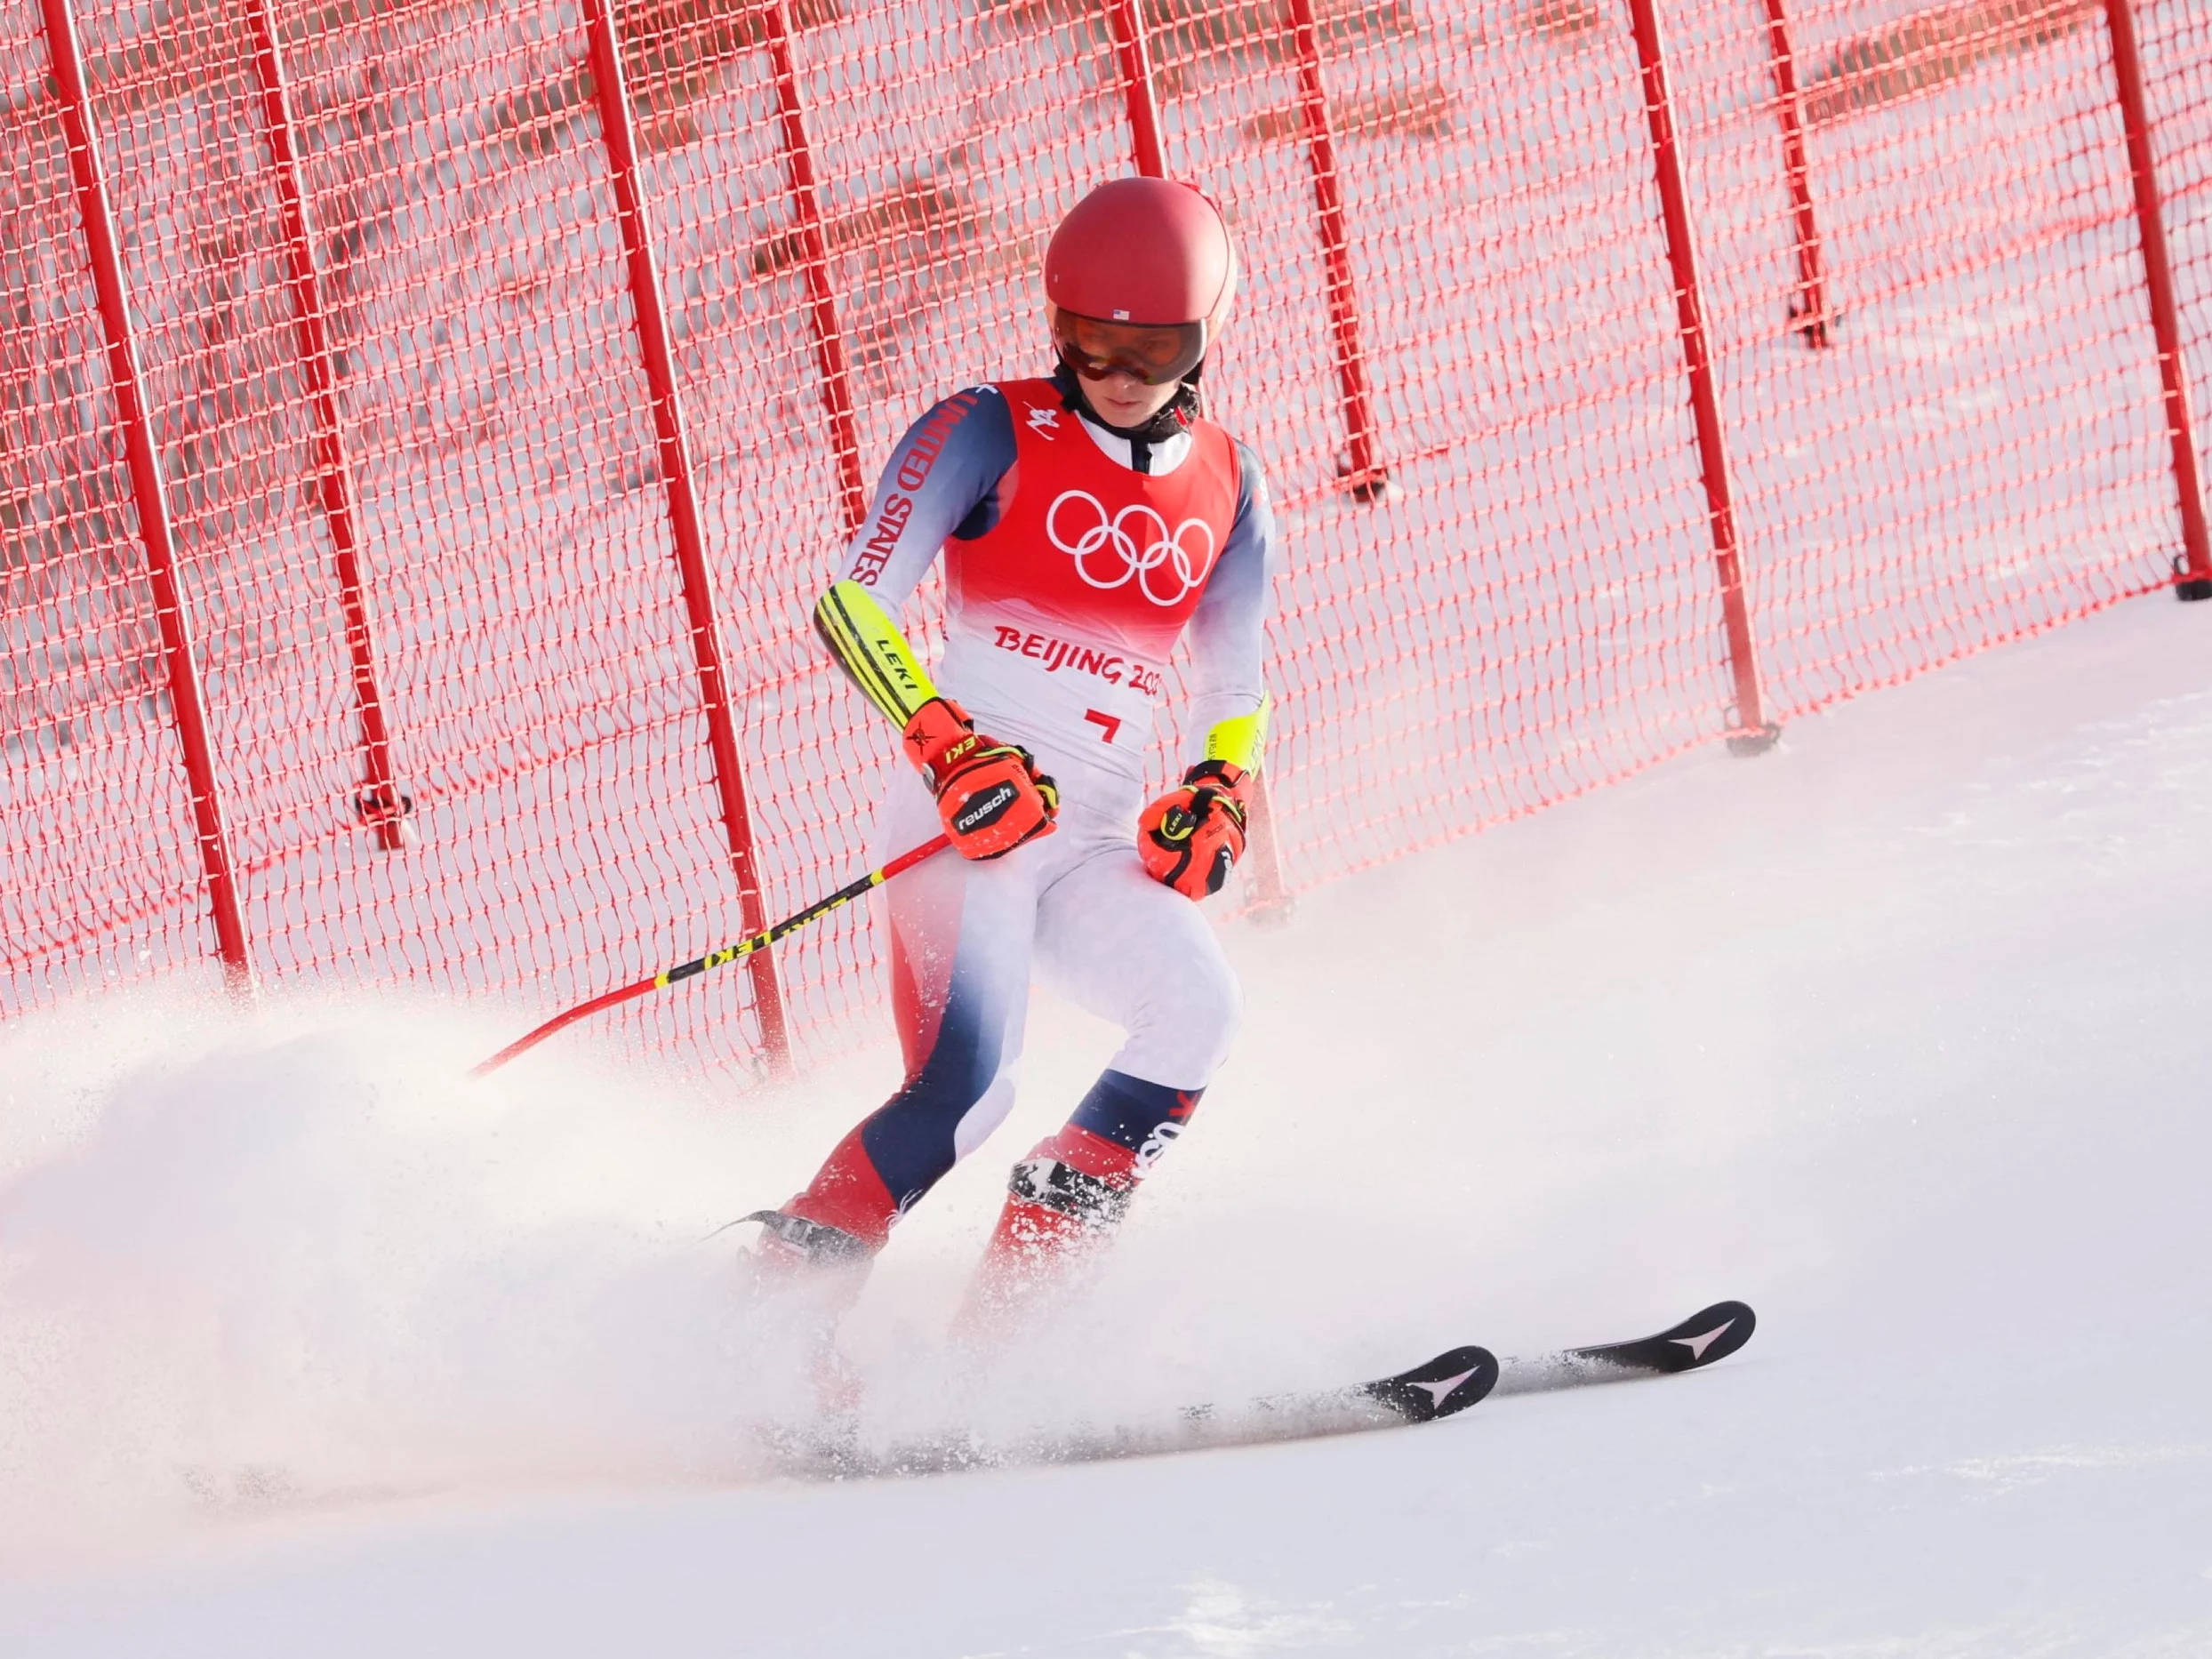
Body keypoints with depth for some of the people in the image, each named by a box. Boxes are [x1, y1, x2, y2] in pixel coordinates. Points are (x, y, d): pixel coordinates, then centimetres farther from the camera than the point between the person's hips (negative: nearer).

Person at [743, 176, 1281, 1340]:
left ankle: (1012, 1303, -14)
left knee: (1198, 1016, -21)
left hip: (1101, 843, 5)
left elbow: (1235, 694, 23)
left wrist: (1222, 792, 1)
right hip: (971, 814, -5)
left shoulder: (1226, 491, 14)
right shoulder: (992, 436, -2)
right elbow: (853, 608, -8)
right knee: (967, 1086, -24)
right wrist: (948, 746, -22)